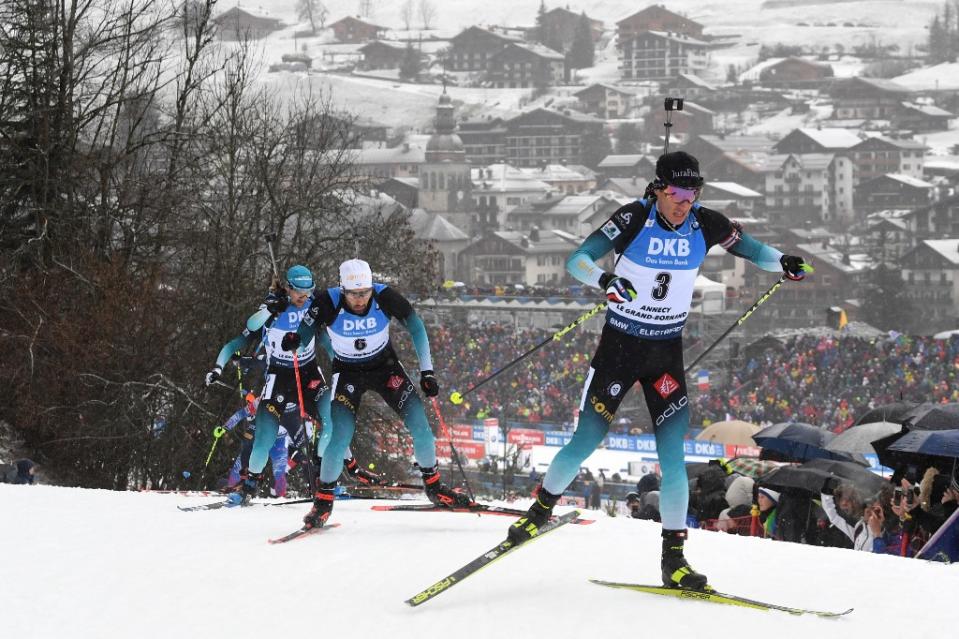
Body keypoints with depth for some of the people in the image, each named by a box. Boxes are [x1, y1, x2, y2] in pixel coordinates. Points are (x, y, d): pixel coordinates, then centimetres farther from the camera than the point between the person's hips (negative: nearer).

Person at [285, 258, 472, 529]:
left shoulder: (385, 297, -25)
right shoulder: (328, 303, -27)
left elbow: (416, 328, -12)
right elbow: (306, 332, -14)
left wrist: (427, 371, -15)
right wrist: (294, 339, -38)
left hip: (385, 366, 1)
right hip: (348, 372, -1)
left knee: (418, 421, -9)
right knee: (341, 436, -16)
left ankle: (433, 486, 13)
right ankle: (323, 499, 4)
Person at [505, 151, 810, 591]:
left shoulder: (705, 224, -6)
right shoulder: (633, 219, -16)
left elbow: (748, 248, 10)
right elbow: (576, 261, -19)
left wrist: (782, 262, -11)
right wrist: (605, 280, -40)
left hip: (667, 352, 3)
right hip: (619, 345, -3)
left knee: (673, 456, -4)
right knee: (586, 442, -2)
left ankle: (673, 559, 2)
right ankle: (542, 506, 25)